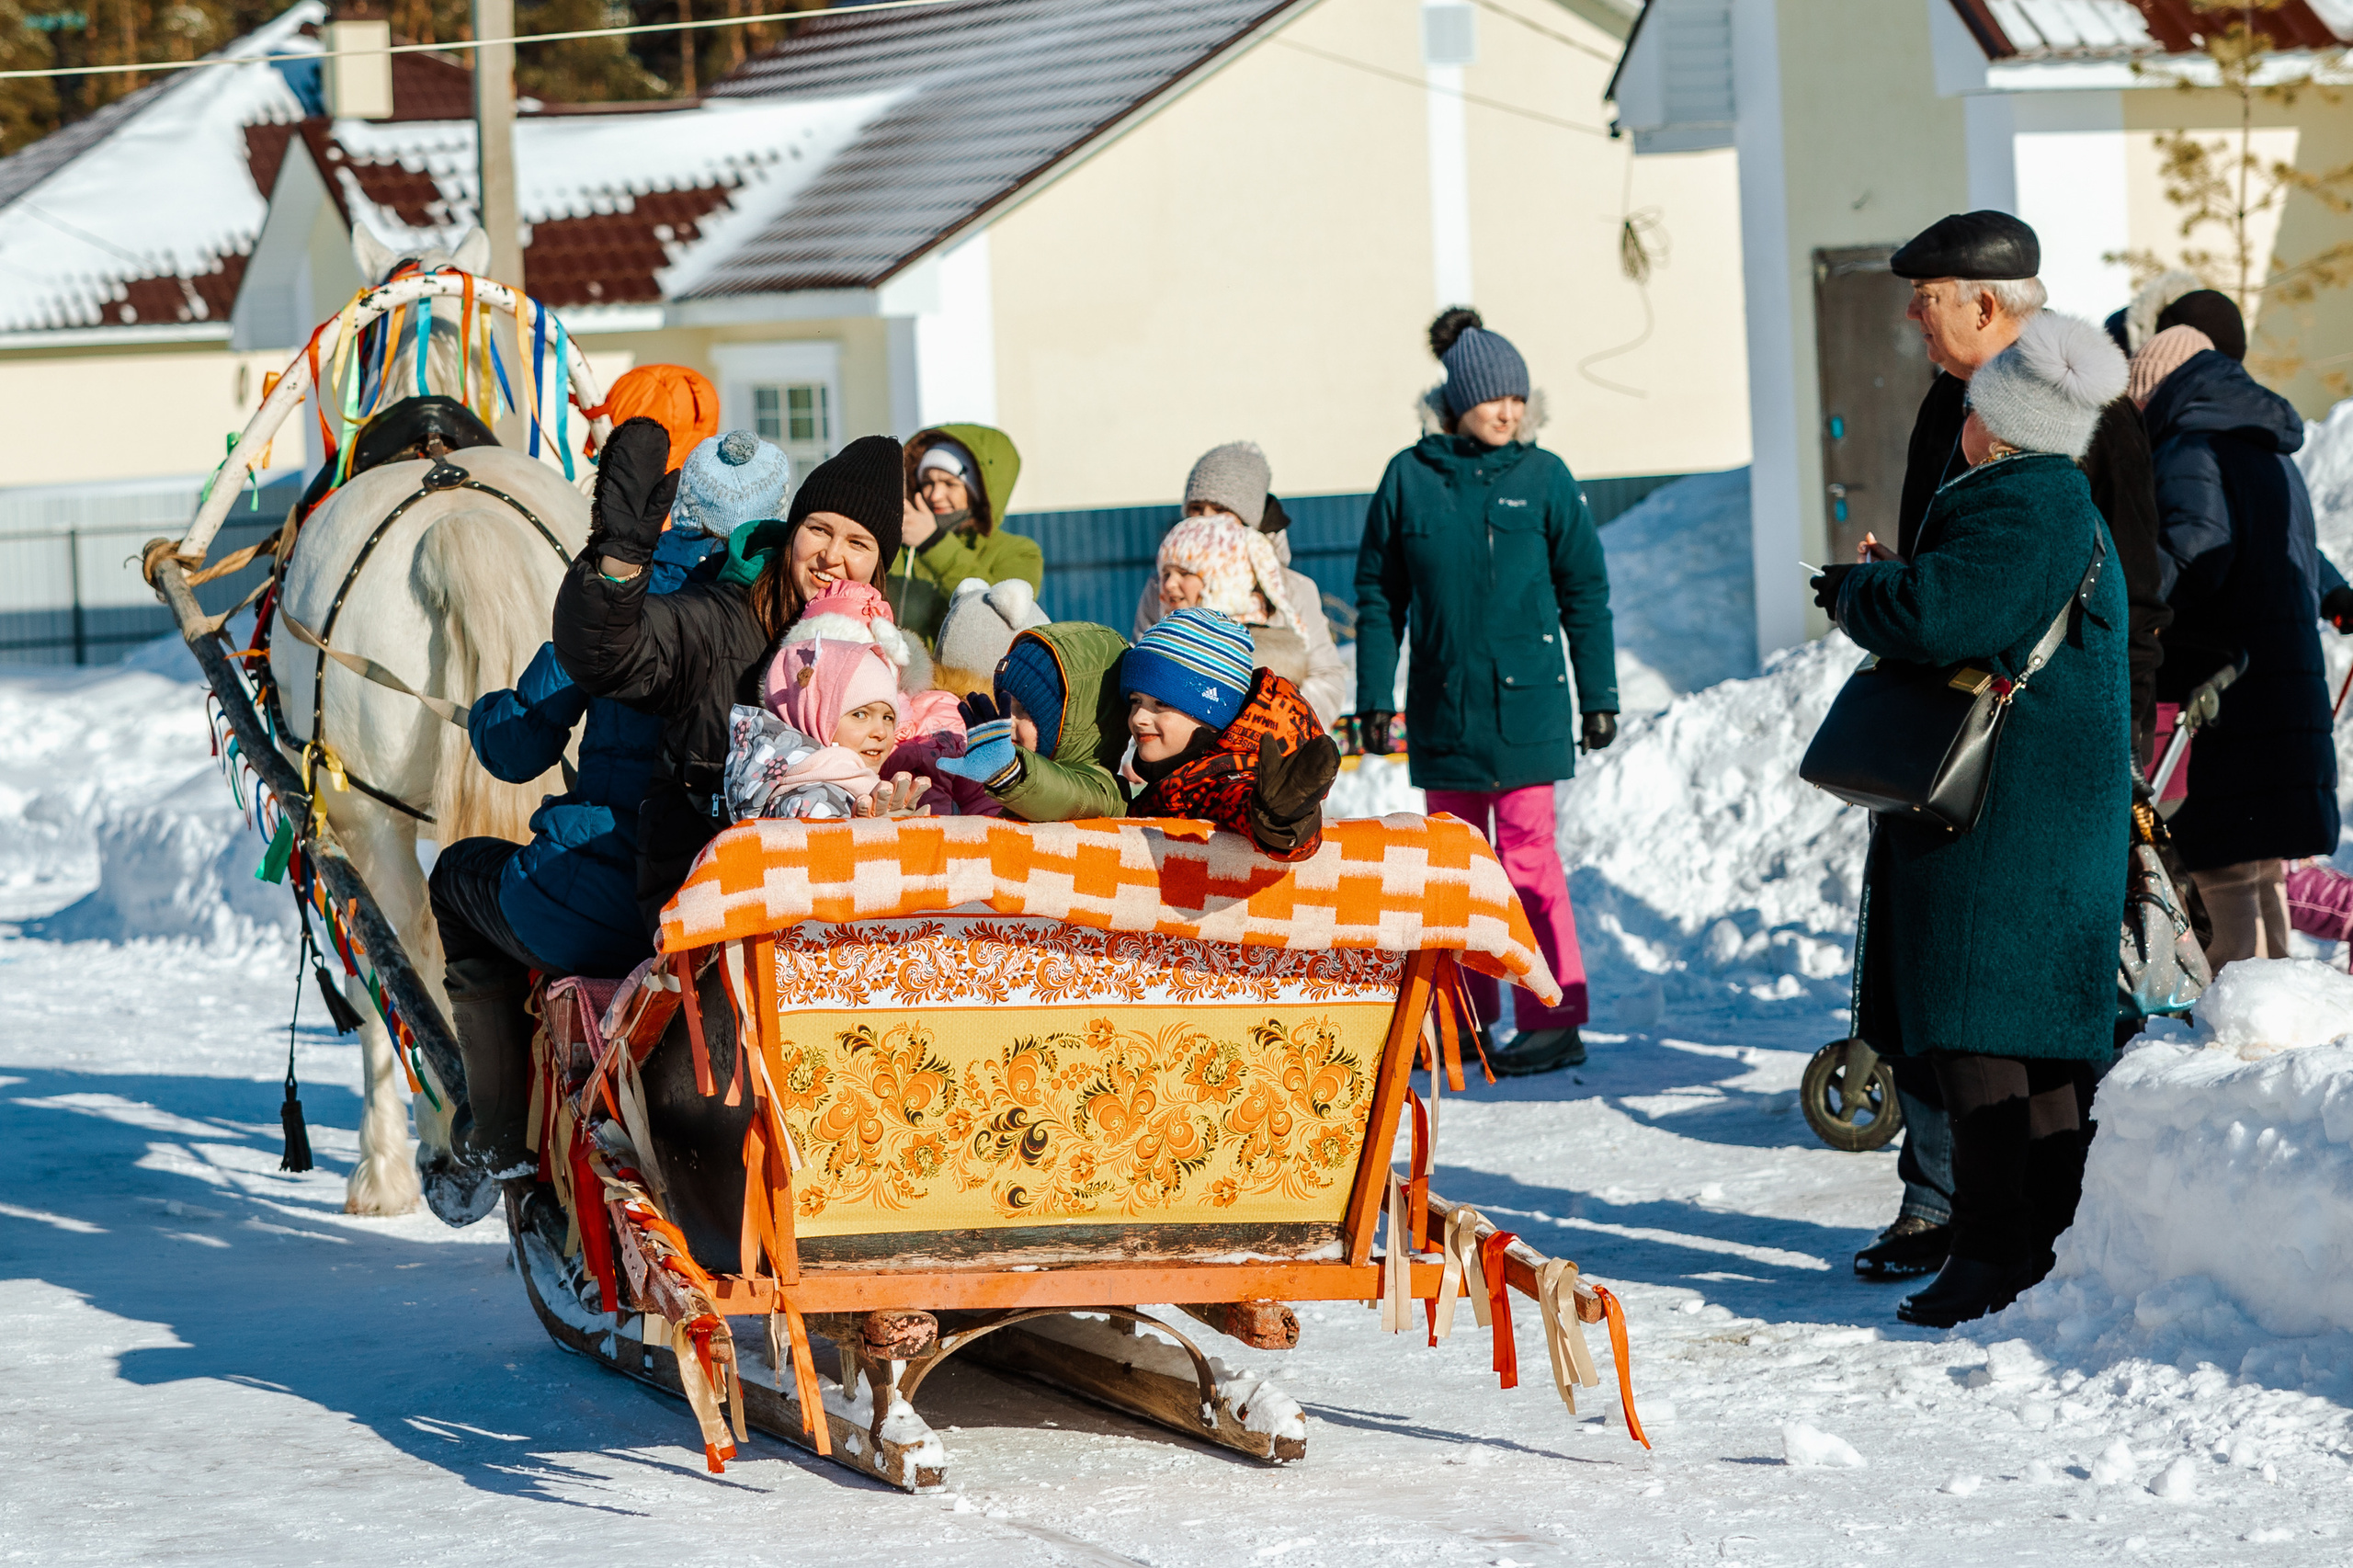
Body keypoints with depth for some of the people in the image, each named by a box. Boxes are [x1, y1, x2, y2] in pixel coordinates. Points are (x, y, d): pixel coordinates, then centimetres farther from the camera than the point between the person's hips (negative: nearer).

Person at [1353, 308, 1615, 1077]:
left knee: (1526, 854, -6)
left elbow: (1585, 592, 4)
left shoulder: (1543, 477, -1)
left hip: (1525, 702, -3)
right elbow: (1379, 595, 7)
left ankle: (1555, 1019, -2)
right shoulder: (1409, 478, 2)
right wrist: (1374, 697, 3)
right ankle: (1463, 1017, 18)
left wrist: (1599, 695, 3)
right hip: (1442, 706, 3)